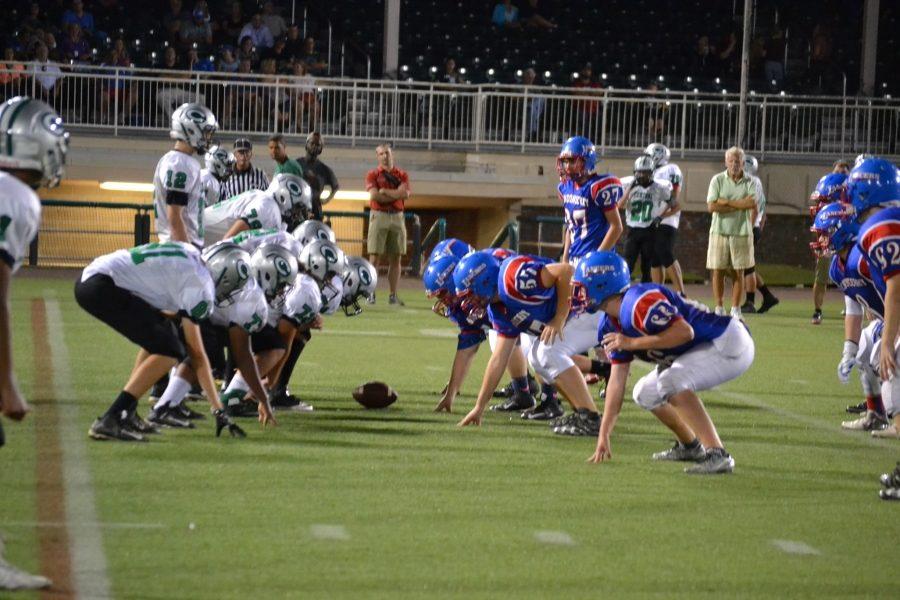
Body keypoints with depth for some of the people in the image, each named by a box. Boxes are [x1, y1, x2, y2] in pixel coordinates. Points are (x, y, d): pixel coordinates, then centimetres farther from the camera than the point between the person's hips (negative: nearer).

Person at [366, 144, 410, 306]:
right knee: (374, 256, -6)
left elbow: (405, 194, -5)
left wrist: (385, 191, -6)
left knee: (396, 258, 2)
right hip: (379, 215, -3)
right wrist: (396, 194, -5)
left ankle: (393, 295, 5)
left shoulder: (402, 175, 13)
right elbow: (374, 196, -11)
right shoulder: (373, 175, 5)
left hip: (397, 217, 3)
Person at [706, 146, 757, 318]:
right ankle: (719, 308, 9)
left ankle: (736, 309, 9)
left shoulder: (749, 182, 4)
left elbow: (752, 203, -14)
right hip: (720, 231, 0)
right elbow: (711, 206, -10)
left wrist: (726, 202, -12)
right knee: (718, 272, 1)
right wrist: (739, 205, -10)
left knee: (738, 273, 3)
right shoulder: (718, 180, 2)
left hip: (741, 232, 0)